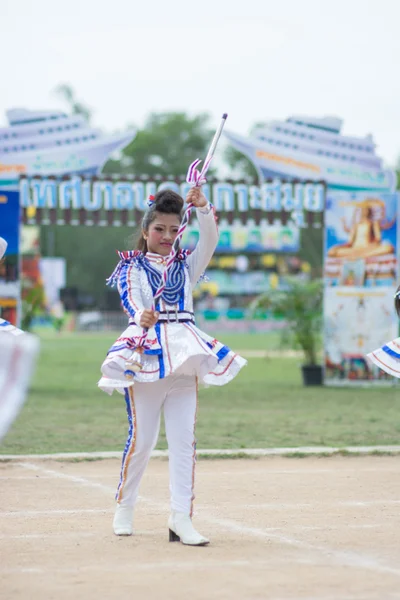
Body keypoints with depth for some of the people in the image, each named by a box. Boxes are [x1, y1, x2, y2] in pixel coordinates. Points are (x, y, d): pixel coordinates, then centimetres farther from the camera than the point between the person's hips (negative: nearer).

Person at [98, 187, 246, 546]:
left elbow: (209, 242, 1)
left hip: (184, 356, 3)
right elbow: (130, 299, -13)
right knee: (142, 438, -2)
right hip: (146, 353, -3)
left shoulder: (186, 266, 17)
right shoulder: (132, 267, 6)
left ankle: (181, 519, -6)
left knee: (184, 439, -4)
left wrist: (203, 209, -16)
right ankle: (124, 508, 19)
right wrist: (141, 317, -36)